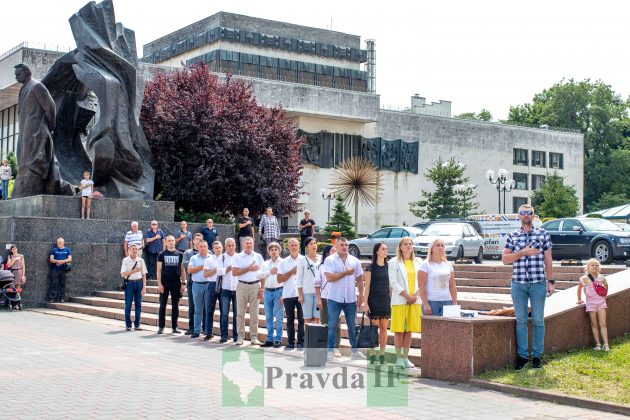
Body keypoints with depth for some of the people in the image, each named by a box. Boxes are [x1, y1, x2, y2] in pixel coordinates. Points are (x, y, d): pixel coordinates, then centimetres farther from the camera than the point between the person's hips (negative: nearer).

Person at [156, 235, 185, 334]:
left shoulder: (180, 254, 6)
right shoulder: (162, 254, 3)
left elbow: (182, 270, 8)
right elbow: (159, 270, 1)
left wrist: (183, 283, 0)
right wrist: (159, 284, -7)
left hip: (176, 283, 1)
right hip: (164, 283, -1)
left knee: (175, 306, 5)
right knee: (162, 306, 3)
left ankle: (174, 327, 11)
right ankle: (161, 327, 8)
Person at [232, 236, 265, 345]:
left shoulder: (258, 256, 7)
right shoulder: (238, 257, 3)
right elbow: (234, 272, -7)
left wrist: (262, 289, 0)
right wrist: (249, 269, -12)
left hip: (255, 286, 1)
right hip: (242, 286, -1)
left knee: (254, 313, 3)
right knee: (240, 313, 2)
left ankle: (254, 337, 9)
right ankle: (240, 336, 8)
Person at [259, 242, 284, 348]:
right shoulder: (266, 263, 15)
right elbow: (259, 275, 3)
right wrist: (269, 272, -10)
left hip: (278, 291, -5)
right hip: (268, 291, 5)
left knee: (279, 317, -5)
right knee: (268, 317, 9)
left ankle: (278, 340, -1)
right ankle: (269, 339, 17)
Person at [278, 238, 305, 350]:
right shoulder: (284, 262, 10)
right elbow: (279, 279, 3)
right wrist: (292, 272, -4)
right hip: (288, 294, 2)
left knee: (301, 319, 0)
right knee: (290, 320, 7)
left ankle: (301, 342, 5)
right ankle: (290, 342, 12)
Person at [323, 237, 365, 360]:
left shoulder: (354, 261, 8)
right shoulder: (330, 260, -4)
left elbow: (359, 279, 11)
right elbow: (329, 277, -15)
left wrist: (361, 296, 6)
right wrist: (345, 273, -13)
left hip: (351, 299, 3)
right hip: (335, 299, -3)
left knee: (352, 326, 10)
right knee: (332, 326, 1)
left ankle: (355, 350, 17)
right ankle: (330, 351, 7)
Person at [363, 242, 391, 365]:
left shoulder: (388, 267, 9)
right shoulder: (371, 267, -3)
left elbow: (391, 285, 13)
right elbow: (367, 286, -4)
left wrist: (392, 301, 9)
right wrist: (365, 303, -9)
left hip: (386, 301, 4)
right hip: (374, 300, -4)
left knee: (384, 328, 5)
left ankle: (382, 354, 11)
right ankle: (372, 354, 4)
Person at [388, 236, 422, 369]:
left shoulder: (418, 262, 12)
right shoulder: (394, 263, 1)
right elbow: (393, 282, -6)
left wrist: (415, 295, -7)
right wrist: (407, 296, -12)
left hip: (415, 301, 3)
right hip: (399, 300, -3)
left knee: (409, 330, 6)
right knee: (399, 331, -3)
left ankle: (405, 357, 13)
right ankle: (399, 357, 4)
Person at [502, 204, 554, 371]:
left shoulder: (543, 234, 5)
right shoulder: (512, 236, 8)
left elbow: (548, 260, 6)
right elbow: (505, 259, 1)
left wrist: (550, 281, 0)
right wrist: (523, 252, -12)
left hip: (538, 283, -1)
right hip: (518, 283, 1)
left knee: (538, 320, 3)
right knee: (521, 320, 5)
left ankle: (536, 356, 12)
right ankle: (522, 355, 11)